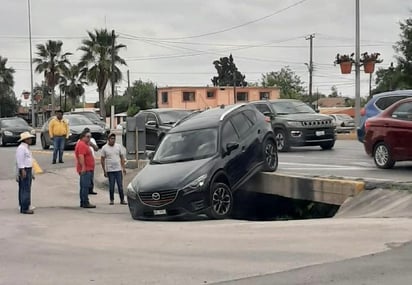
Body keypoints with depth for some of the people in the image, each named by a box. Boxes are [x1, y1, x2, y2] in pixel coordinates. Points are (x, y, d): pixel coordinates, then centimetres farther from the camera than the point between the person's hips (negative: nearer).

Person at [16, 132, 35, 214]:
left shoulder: (26, 147, 18)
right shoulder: (21, 148, -14)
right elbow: (20, 160, -19)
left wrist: (30, 173, 24)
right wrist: (22, 171, -24)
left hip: (28, 170, 10)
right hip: (24, 171, -10)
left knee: (26, 190, 11)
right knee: (25, 190, -11)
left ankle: (23, 207, 16)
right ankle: (24, 208, -11)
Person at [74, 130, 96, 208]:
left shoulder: (85, 144, 21)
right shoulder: (81, 145, -14)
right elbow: (81, 156, -25)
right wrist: (83, 167, -29)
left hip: (87, 169, 11)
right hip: (85, 169, -11)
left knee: (84, 186, 13)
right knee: (85, 186, -12)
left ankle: (83, 202, 18)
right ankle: (85, 203, -13)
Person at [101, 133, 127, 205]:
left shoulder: (118, 146, 6)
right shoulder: (104, 148, -1)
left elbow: (122, 157, 10)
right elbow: (102, 159, 0)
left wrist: (123, 168, 4)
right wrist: (104, 171, -4)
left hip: (118, 169, 2)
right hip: (110, 170, -2)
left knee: (120, 186, 2)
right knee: (111, 186, 2)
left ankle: (122, 200, 8)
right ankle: (112, 200, 14)